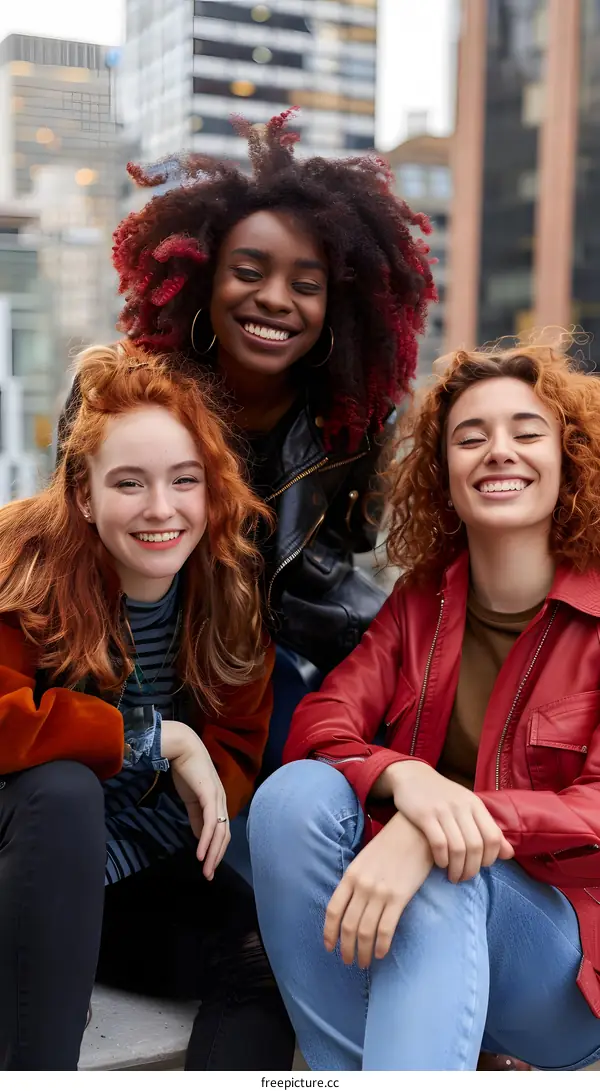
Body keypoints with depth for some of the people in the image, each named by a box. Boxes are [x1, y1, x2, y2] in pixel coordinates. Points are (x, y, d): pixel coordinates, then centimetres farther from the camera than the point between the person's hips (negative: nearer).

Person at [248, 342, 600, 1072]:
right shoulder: (420, 600, 6)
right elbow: (317, 723, -7)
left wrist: (428, 836, -34)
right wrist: (403, 778, -32)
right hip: (409, 933, 4)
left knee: (445, 878, -35)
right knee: (296, 793, -24)